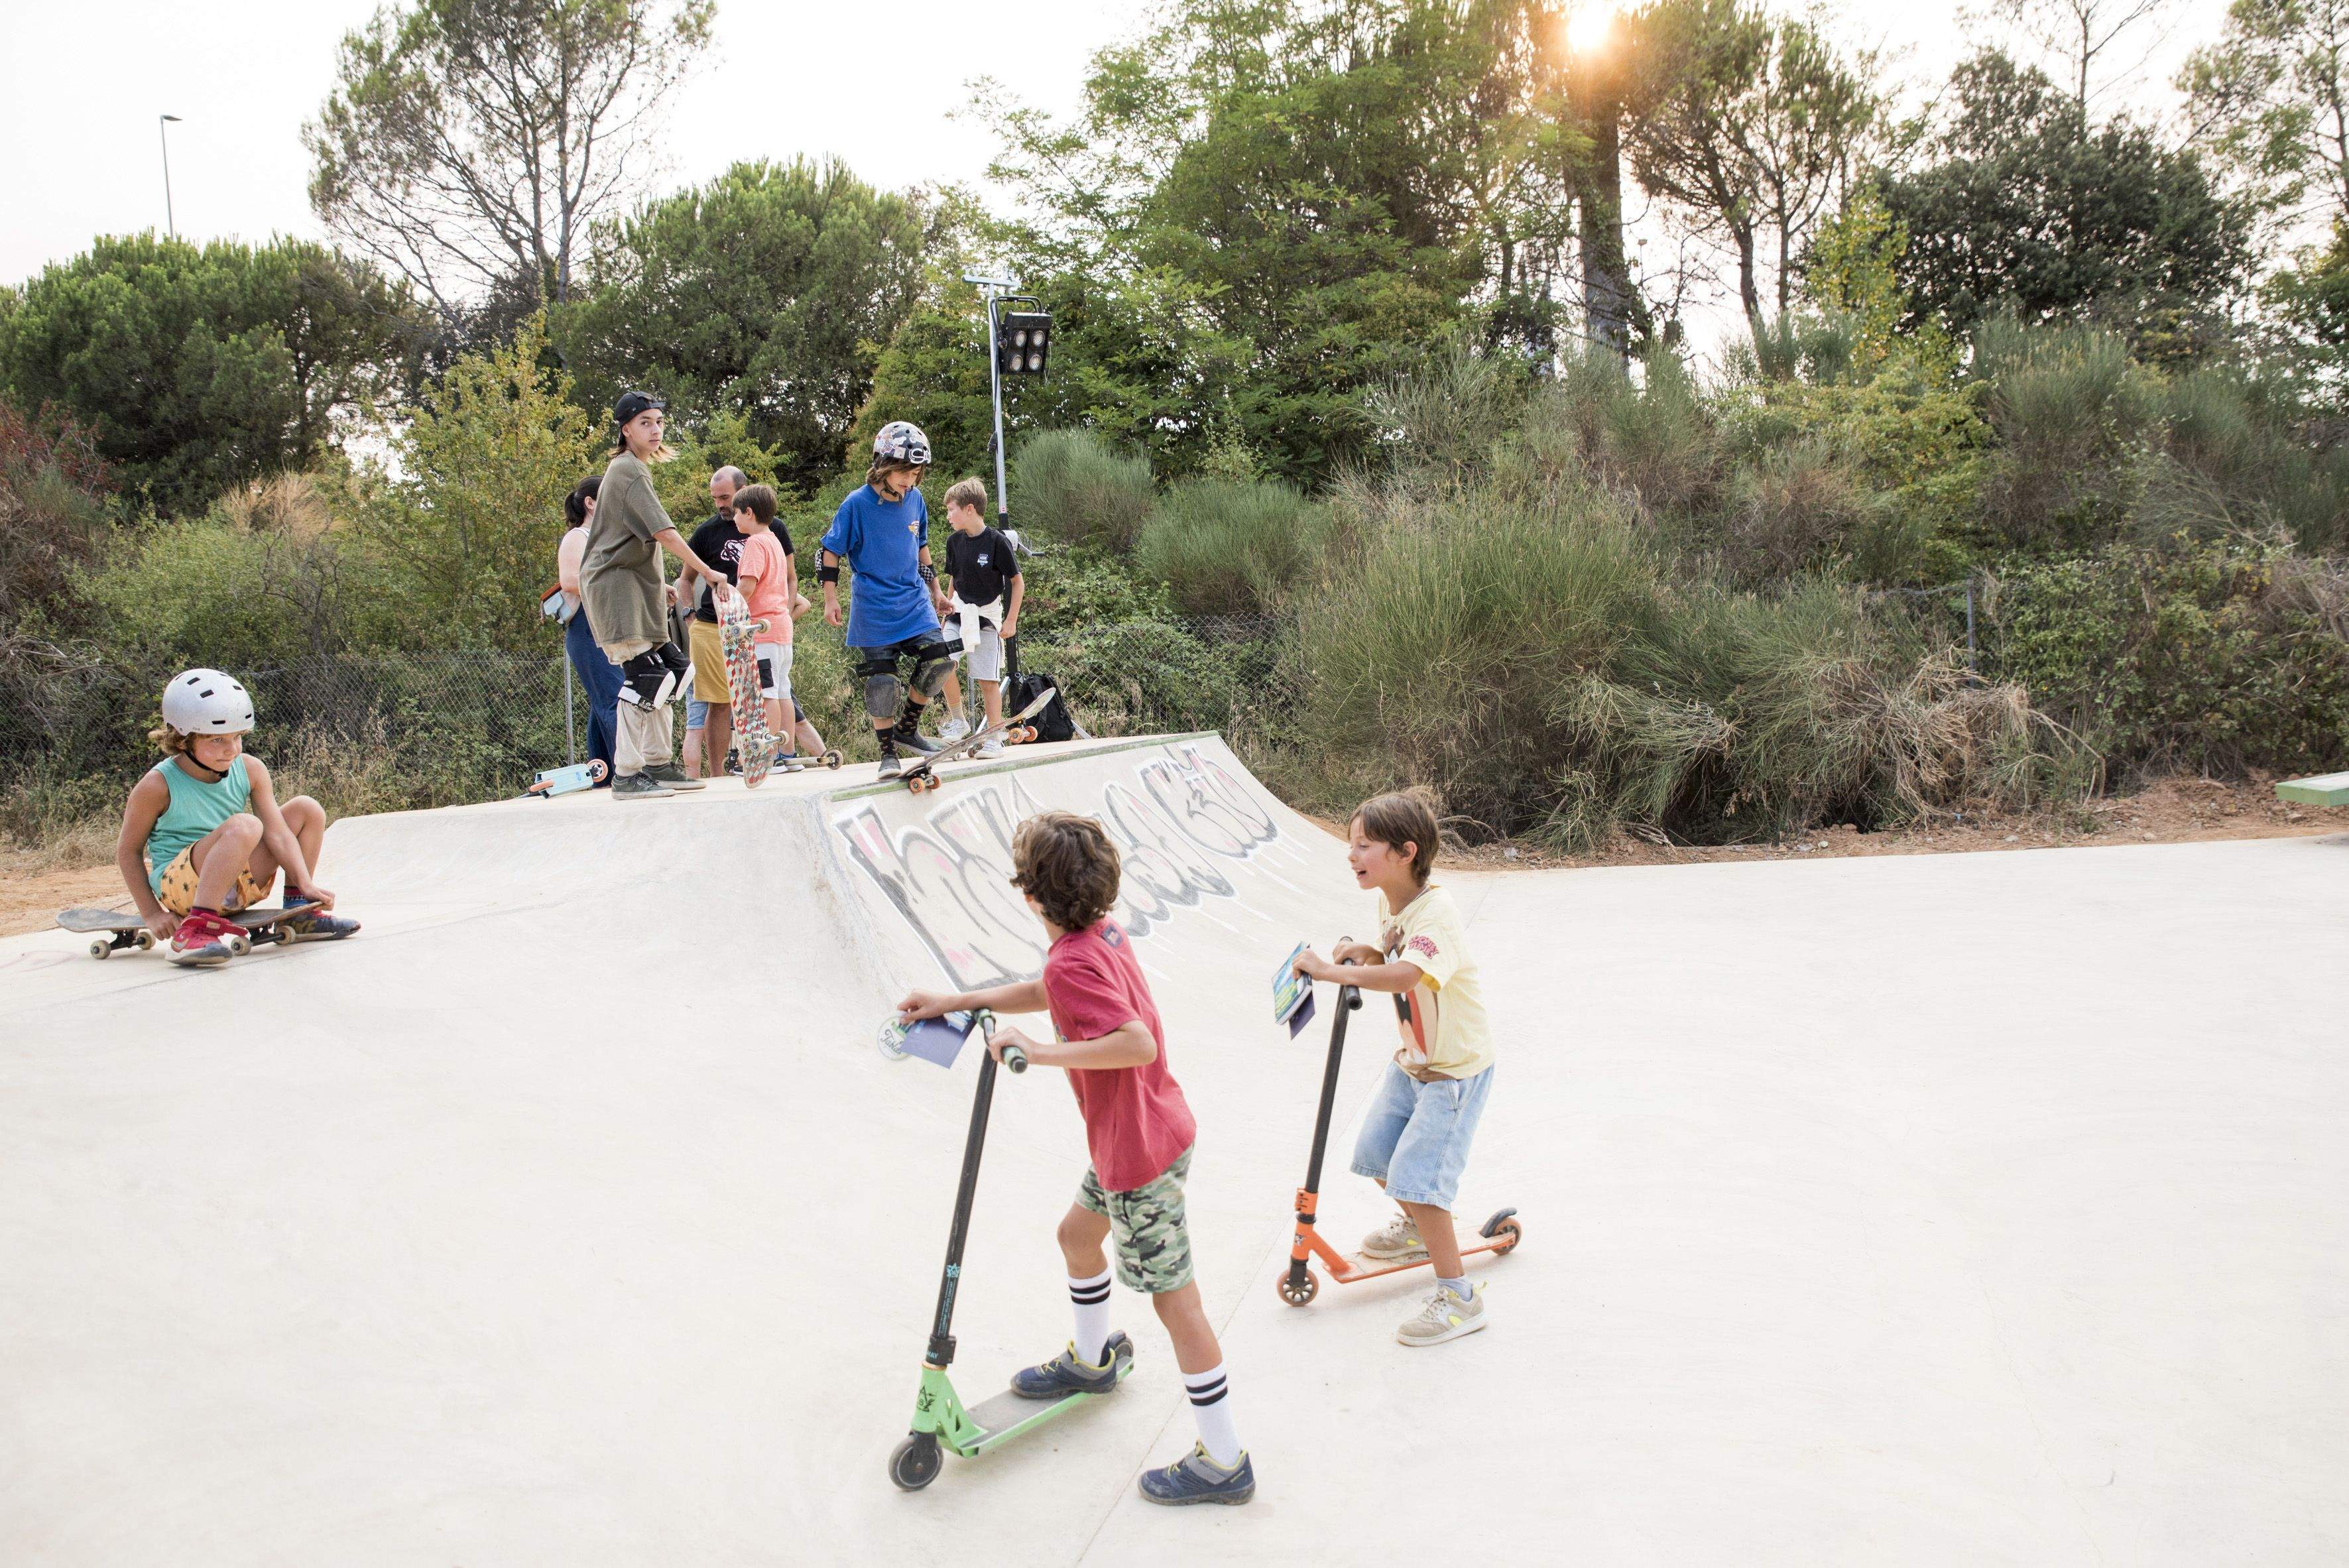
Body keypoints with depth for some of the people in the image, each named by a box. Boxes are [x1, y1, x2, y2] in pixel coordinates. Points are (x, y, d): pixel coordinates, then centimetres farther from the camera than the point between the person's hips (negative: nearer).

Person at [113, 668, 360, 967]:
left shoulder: (250, 771, -1)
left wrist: (305, 884, -17)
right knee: (243, 826, -34)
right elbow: (129, 851, -6)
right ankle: (194, 932, -37)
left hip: (241, 881, 6)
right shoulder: (158, 785, -14)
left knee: (307, 809, 0)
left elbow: (277, 832, -6)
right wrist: (151, 914, -10)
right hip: (179, 886, -6)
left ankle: (300, 912, 5)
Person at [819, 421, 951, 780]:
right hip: (873, 609, -4)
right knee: (881, 680, -3)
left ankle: (907, 728, 10)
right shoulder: (857, 504, -11)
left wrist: (935, 590, 20)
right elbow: (830, 552, -4)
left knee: (940, 661, -9)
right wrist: (831, 599, -7)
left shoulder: (915, 500, 4)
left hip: (914, 601, 5)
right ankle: (888, 753, 12)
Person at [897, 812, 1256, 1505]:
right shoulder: (1102, 931, 4)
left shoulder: (1073, 961, -25)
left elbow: (1138, 1043, -35)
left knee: (1175, 1299, -1)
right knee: (1077, 1230, 29)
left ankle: (1224, 1462, 9)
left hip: (1140, 1152, -10)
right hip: (1157, 1129, 10)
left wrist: (1042, 1052, -27)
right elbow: (1051, 993, 21)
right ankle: (1091, 1360, 52)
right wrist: (955, 1002, 19)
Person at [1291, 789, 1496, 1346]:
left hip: (1456, 1069, -9)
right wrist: (1366, 951, -6)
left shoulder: (1435, 914, -30)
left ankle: (1459, 1297, -1)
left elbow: (1404, 976, -48)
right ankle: (1418, 1227, 46)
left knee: (1416, 1175, -14)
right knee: (1376, 1155, 17)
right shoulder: (1390, 902, -1)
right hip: (1412, 1060, 9)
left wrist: (1331, 970, -46)